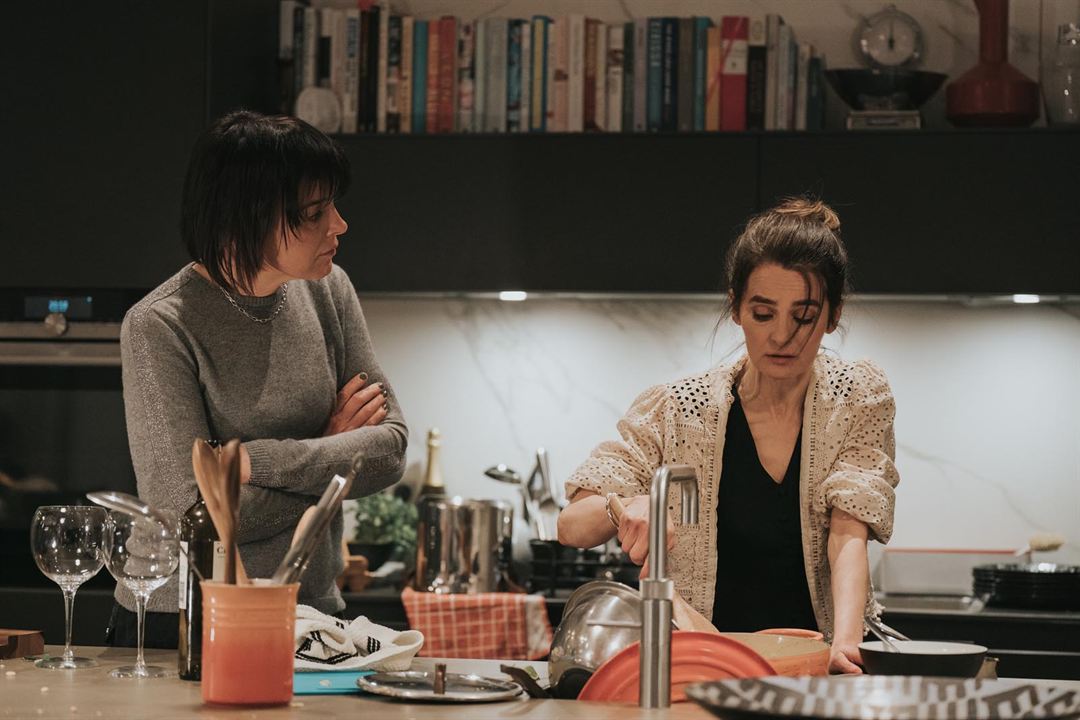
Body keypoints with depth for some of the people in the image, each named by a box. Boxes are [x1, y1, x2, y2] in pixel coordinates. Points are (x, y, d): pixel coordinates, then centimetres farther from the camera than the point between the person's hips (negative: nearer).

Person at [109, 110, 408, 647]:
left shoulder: (326, 290, 4)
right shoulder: (158, 327, -13)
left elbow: (390, 448, -1)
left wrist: (257, 460, -14)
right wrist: (328, 455, -7)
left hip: (311, 615, 5)